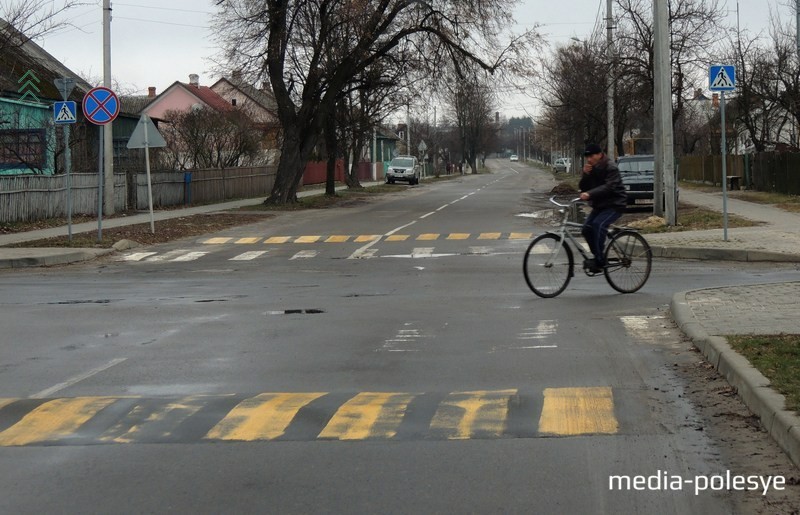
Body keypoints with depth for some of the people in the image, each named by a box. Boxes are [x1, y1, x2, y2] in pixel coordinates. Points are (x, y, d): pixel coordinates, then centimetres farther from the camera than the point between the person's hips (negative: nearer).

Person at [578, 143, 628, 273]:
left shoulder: (611, 167, -15)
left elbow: (609, 187, -29)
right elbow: (582, 187, 5)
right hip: (599, 205, 8)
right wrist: (585, 175, -14)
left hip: (615, 204, -8)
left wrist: (589, 194, -41)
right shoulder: (591, 168, 9)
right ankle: (599, 259, 6)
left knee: (598, 224, -29)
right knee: (587, 228, -8)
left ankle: (599, 261, -27)